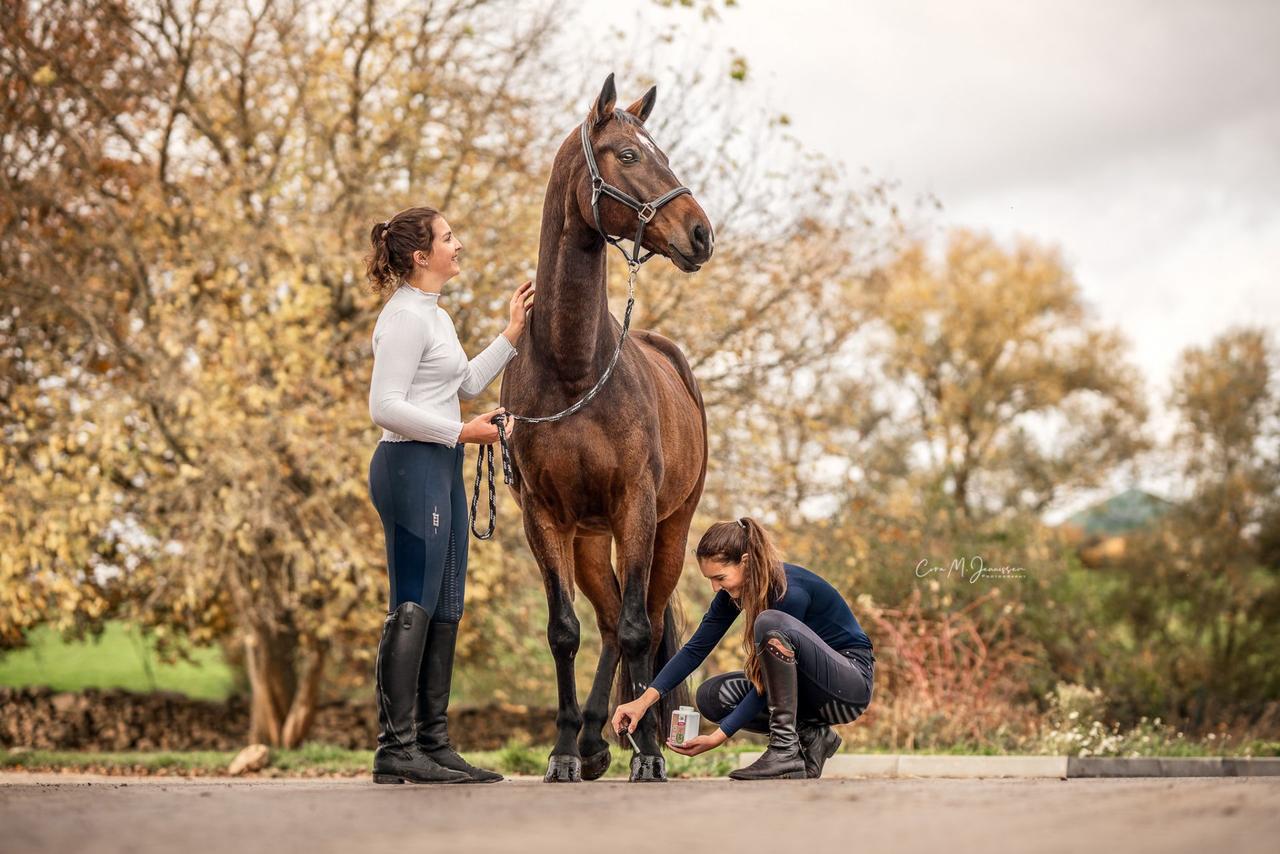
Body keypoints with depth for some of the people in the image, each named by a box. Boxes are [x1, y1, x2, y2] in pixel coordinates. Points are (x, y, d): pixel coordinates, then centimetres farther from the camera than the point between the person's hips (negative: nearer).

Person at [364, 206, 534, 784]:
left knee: (445, 610, 11)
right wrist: (462, 432, -17)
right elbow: (385, 407, -20)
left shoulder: (434, 316, 18)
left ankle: (433, 743, 16)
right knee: (413, 609, -9)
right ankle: (396, 752, -6)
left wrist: (514, 333, 25)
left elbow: (469, 384, 30)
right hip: (411, 468, -10)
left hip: (440, 472, 10)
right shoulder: (406, 316, -13)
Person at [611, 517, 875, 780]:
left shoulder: (791, 594, -28)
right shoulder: (735, 590, -5)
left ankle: (786, 751, -28)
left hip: (852, 683, -8)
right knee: (711, 696, -7)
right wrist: (644, 700, -12)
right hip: (810, 691, 8)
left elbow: (768, 687, -25)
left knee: (771, 623, -33)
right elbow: (696, 649, -2)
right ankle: (810, 737, 0)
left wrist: (719, 737, -26)